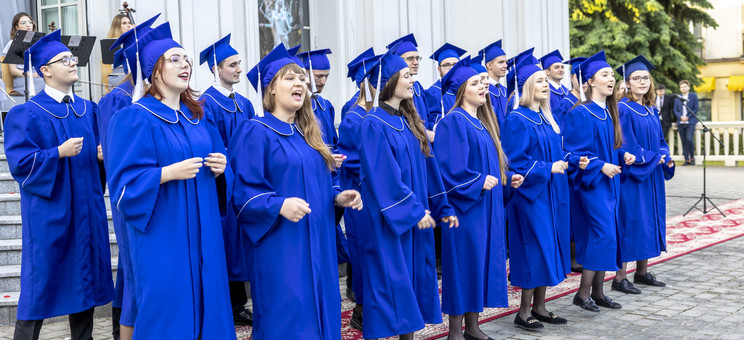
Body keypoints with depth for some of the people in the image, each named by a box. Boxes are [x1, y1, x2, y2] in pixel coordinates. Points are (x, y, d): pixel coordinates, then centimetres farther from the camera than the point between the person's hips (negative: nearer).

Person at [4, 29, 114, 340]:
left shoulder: (88, 110, 12)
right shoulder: (26, 113, -7)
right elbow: (19, 163, -13)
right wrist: (59, 153, -24)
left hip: (85, 208, 6)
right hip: (49, 211, -6)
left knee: (84, 276, 11)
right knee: (41, 282, 0)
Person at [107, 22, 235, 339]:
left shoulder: (197, 116, 13)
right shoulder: (135, 118, -8)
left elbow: (216, 163, 19)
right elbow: (125, 182, -13)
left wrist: (220, 169, -4)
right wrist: (170, 173, -24)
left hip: (201, 234, 6)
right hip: (162, 236, -6)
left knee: (205, 303, 9)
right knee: (167, 315, -2)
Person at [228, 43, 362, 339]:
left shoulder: (308, 133, 16)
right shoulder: (255, 132, -8)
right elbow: (243, 191, -14)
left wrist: (337, 197, 4)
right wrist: (278, 205, -29)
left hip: (318, 247, 8)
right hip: (280, 250, -8)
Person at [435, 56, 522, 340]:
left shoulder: (482, 121, 16)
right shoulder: (454, 121, -12)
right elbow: (449, 166, -20)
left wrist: (508, 177, 9)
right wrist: (478, 182, -22)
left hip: (487, 205, 9)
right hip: (465, 206, -9)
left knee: (482, 261, 11)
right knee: (463, 264, -4)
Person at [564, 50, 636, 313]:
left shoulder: (609, 112, 13)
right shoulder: (581, 114, -12)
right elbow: (575, 152, -15)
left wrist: (624, 155, 3)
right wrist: (600, 166, -24)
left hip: (610, 182, 9)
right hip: (591, 183, -8)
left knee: (604, 238, 9)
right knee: (602, 236, -11)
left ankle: (598, 292, 18)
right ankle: (583, 294, 0)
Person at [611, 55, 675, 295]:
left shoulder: (651, 110, 13)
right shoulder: (622, 110, -12)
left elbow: (659, 139, 17)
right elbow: (626, 146, -17)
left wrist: (666, 158, -3)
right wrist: (654, 158, -13)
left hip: (651, 176, 8)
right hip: (631, 176, -8)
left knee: (649, 221, 12)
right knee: (629, 222, -7)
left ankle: (642, 272, 22)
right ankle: (619, 278, 0)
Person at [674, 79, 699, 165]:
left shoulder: (693, 96, 7)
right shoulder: (677, 98, 15)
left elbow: (695, 109, 0)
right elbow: (675, 110, 10)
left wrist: (688, 117, -11)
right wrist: (681, 117, -10)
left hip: (690, 122, -3)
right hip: (680, 123, 3)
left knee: (689, 139, -18)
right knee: (683, 141, 1)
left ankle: (692, 157, -3)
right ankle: (686, 160, 5)